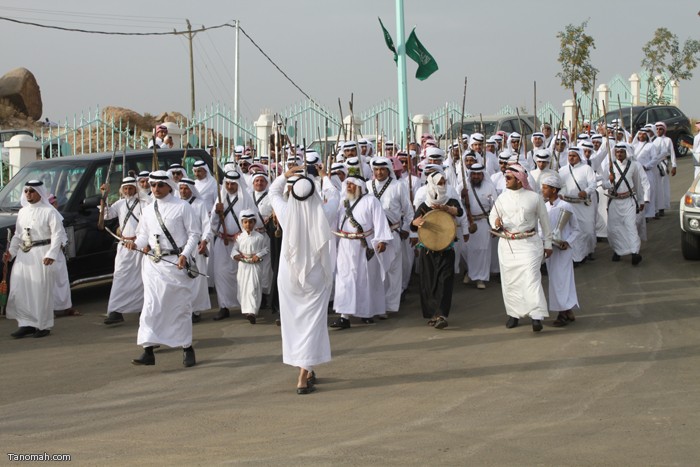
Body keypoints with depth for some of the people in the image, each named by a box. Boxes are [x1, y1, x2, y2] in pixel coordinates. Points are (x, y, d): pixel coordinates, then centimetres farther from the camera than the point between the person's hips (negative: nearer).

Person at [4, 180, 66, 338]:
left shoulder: (49, 211, -6)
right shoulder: (22, 212, 14)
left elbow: (57, 234, -11)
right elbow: (17, 235, 18)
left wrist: (51, 254, -21)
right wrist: (11, 251, 5)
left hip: (42, 254, -6)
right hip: (23, 254, 6)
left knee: (41, 290, -3)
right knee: (19, 290, 2)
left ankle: (44, 326, 7)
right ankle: (26, 324, 10)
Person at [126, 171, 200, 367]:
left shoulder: (182, 207, -3)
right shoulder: (148, 210, 11)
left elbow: (194, 233, -4)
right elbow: (144, 235, 16)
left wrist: (185, 254, -16)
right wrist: (136, 243, -7)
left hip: (176, 262, -4)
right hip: (153, 263, 4)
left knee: (181, 306, 3)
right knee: (151, 306, -2)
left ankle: (187, 348, 16)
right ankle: (148, 351, -1)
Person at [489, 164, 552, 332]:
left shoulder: (534, 197, -3)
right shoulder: (502, 198, 5)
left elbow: (544, 221, 5)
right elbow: (493, 216, 11)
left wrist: (547, 243, 8)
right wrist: (497, 223, -13)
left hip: (528, 243, -4)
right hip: (507, 244, 4)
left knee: (531, 278, -14)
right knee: (510, 280, 8)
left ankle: (537, 316, -18)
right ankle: (514, 314, 22)